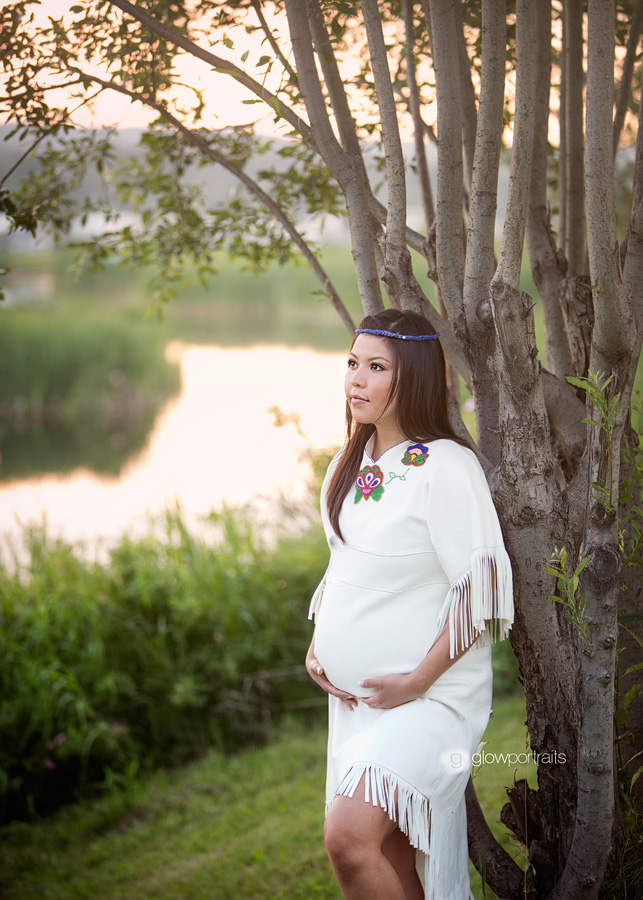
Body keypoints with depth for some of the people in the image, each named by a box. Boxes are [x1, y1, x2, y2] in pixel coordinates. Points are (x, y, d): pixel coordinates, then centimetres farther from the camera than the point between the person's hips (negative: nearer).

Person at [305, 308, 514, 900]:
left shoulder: (445, 466, -16)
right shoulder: (354, 462, 9)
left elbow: (482, 589, -17)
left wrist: (419, 680, -17)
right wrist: (317, 643, 7)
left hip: (429, 694, -8)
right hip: (355, 693, 8)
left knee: (348, 836, -21)